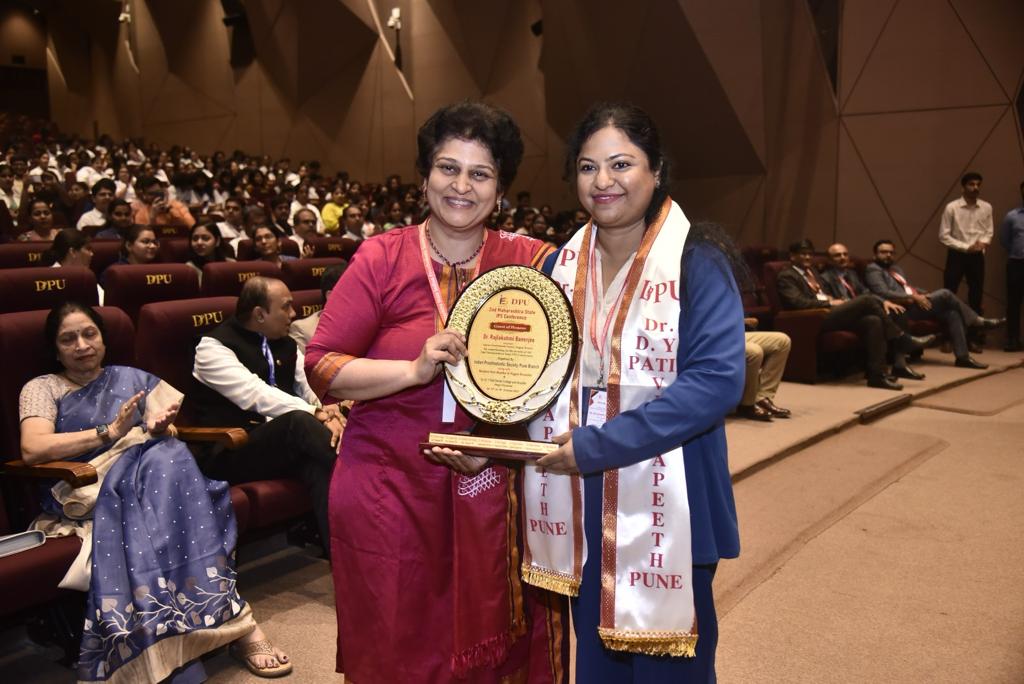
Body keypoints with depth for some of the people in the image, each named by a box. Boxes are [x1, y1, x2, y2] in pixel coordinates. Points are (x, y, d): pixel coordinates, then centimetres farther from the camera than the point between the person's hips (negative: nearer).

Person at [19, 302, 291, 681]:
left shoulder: (132, 377, 24)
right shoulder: (41, 389, 14)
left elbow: (169, 428, 16)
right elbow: (32, 448, -6)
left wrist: (162, 427, -10)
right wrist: (110, 432, -13)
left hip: (152, 468, 3)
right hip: (87, 493, -3)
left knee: (166, 457, -34)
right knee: (156, 461, -35)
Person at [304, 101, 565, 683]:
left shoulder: (528, 261, 1)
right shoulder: (383, 257, -3)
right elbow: (322, 366, -6)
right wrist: (416, 370, -18)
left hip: (491, 491, 2)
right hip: (390, 486, -1)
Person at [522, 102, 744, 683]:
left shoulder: (697, 260, -11)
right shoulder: (563, 264, 7)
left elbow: (718, 379, -21)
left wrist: (595, 447, -22)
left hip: (664, 510, -5)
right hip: (579, 509, 5)